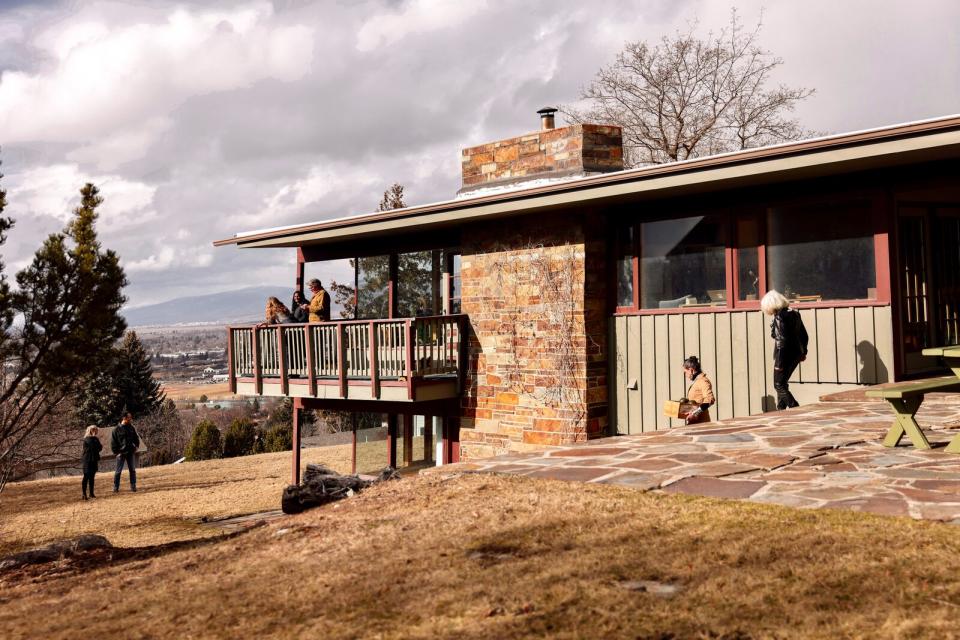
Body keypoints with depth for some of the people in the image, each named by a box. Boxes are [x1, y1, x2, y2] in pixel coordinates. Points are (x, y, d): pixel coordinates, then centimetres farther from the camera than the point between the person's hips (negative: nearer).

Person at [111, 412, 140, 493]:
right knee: (118, 471, 1)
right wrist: (116, 452, -9)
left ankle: (133, 486, 10)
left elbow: (136, 438, 19)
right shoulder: (117, 430, -4)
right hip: (121, 453, -4)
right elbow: (113, 443, -3)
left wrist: (136, 446, 5)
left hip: (131, 452, 4)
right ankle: (116, 487, 8)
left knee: (132, 470, 5)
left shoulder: (131, 428, 8)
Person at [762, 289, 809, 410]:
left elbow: (782, 341, -21)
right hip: (797, 354, 9)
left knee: (779, 385, 2)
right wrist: (803, 352, 25)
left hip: (785, 356, -9)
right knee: (782, 384, 20)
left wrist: (779, 363, -18)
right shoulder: (794, 313, 8)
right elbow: (804, 335, 14)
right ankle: (781, 410, 24)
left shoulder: (779, 317, -18)